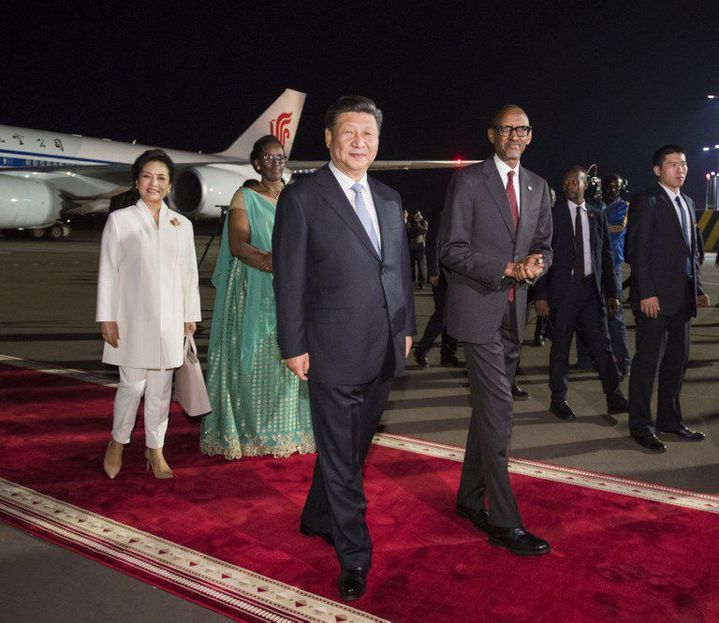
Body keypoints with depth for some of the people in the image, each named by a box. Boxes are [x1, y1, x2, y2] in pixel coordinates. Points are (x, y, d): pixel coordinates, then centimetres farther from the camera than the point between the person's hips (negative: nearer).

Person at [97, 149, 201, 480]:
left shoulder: (182, 224, 9)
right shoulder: (120, 220, 1)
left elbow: (189, 273, 10)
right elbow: (108, 270, -1)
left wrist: (190, 315, 9)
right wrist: (106, 318, -4)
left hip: (169, 319, 3)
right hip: (132, 318, -2)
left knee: (161, 386, 8)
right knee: (133, 384, -1)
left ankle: (155, 448, 22)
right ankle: (118, 442, 24)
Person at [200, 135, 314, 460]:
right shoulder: (245, 197, 3)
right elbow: (238, 245, -10)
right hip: (254, 293, -3)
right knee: (253, 357, -1)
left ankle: (287, 429, 11)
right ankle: (249, 430, 9)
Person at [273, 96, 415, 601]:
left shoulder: (389, 199, 12)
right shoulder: (301, 199, -7)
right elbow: (289, 279, -8)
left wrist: (407, 327, 14)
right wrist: (293, 346, -10)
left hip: (384, 351, 6)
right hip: (333, 351, -6)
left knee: (354, 447, 19)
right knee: (340, 456, 6)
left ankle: (318, 518, 41)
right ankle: (355, 555, 21)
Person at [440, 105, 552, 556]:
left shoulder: (538, 187, 13)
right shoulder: (468, 181, -5)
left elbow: (544, 245, 15)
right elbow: (452, 251, -11)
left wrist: (537, 265, -9)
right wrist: (508, 268, -19)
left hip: (514, 312, 7)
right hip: (478, 308, -6)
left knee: (487, 408, 14)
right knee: (498, 410, -9)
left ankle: (470, 498, 29)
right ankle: (505, 522, 0)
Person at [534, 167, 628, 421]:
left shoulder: (597, 216, 9)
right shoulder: (552, 214, -2)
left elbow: (606, 255, 12)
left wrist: (612, 293, 8)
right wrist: (540, 295, -10)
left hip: (592, 288, 3)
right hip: (563, 288, -3)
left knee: (602, 343, 5)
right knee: (561, 346, 5)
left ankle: (614, 397, 13)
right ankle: (558, 400, 16)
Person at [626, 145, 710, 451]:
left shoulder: (687, 202, 17)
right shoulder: (646, 201, -7)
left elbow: (691, 250, 20)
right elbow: (637, 250, -13)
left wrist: (697, 289, 13)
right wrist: (646, 293, -18)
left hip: (682, 297, 8)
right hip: (655, 297, -8)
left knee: (677, 360, 13)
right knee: (648, 361, -2)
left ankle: (669, 419, 26)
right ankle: (641, 426, 8)